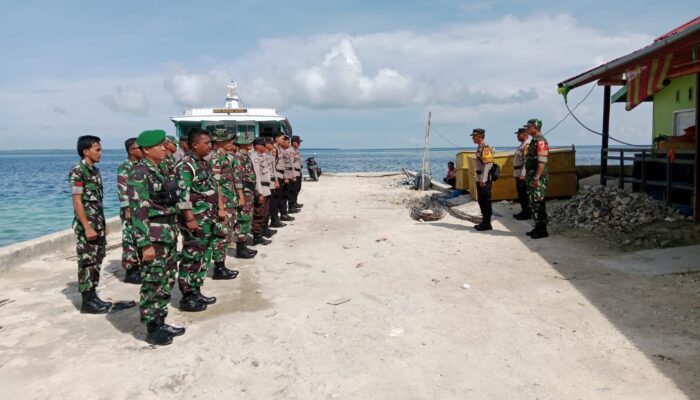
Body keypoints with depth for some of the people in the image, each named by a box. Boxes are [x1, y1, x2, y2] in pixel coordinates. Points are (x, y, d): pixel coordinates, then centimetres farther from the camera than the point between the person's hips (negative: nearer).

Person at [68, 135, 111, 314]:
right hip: (87, 226, -9)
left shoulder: (95, 171, 13)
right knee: (87, 262, -3)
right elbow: (77, 201, -18)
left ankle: (93, 296, 21)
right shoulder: (78, 172, -13)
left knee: (97, 261, 12)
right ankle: (87, 302, 4)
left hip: (98, 224, 9)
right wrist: (87, 227, -21)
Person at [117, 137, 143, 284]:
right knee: (130, 241, -3)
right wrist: (128, 210, -20)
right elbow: (122, 191, -16)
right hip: (131, 210, -8)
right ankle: (129, 272, 4)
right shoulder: (124, 168, -11)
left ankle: (137, 268, 22)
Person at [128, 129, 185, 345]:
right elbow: (139, 210, -19)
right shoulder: (139, 173, -14)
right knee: (153, 284, 1)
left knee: (166, 281, 15)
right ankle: (151, 330, 13)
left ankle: (161, 323, 27)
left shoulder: (158, 170, 13)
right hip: (153, 236, -9)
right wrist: (146, 243, -22)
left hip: (168, 233, 9)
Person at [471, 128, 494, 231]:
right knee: (481, 201, 15)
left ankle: (487, 224, 3)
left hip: (484, 180, -10)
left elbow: (488, 164, -21)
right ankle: (484, 222, 24)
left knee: (486, 201, -3)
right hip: (479, 179, 10)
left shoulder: (485, 148, -15)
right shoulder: (479, 147, 15)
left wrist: (483, 179, -22)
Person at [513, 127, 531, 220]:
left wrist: (522, 175, -25)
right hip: (518, 174, 10)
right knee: (520, 194, 15)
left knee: (524, 195, -4)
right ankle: (523, 211, 23)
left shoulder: (527, 145, -16)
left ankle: (527, 213, 2)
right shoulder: (522, 144, 17)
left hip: (522, 174, -10)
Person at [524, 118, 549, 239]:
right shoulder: (534, 141, 17)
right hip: (532, 178, 10)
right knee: (533, 203, 13)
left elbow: (542, 161, -21)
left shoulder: (541, 141, -14)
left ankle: (542, 230, -2)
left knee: (538, 203, -8)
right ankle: (538, 227, 21)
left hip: (538, 179, -10)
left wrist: (536, 178, -24)